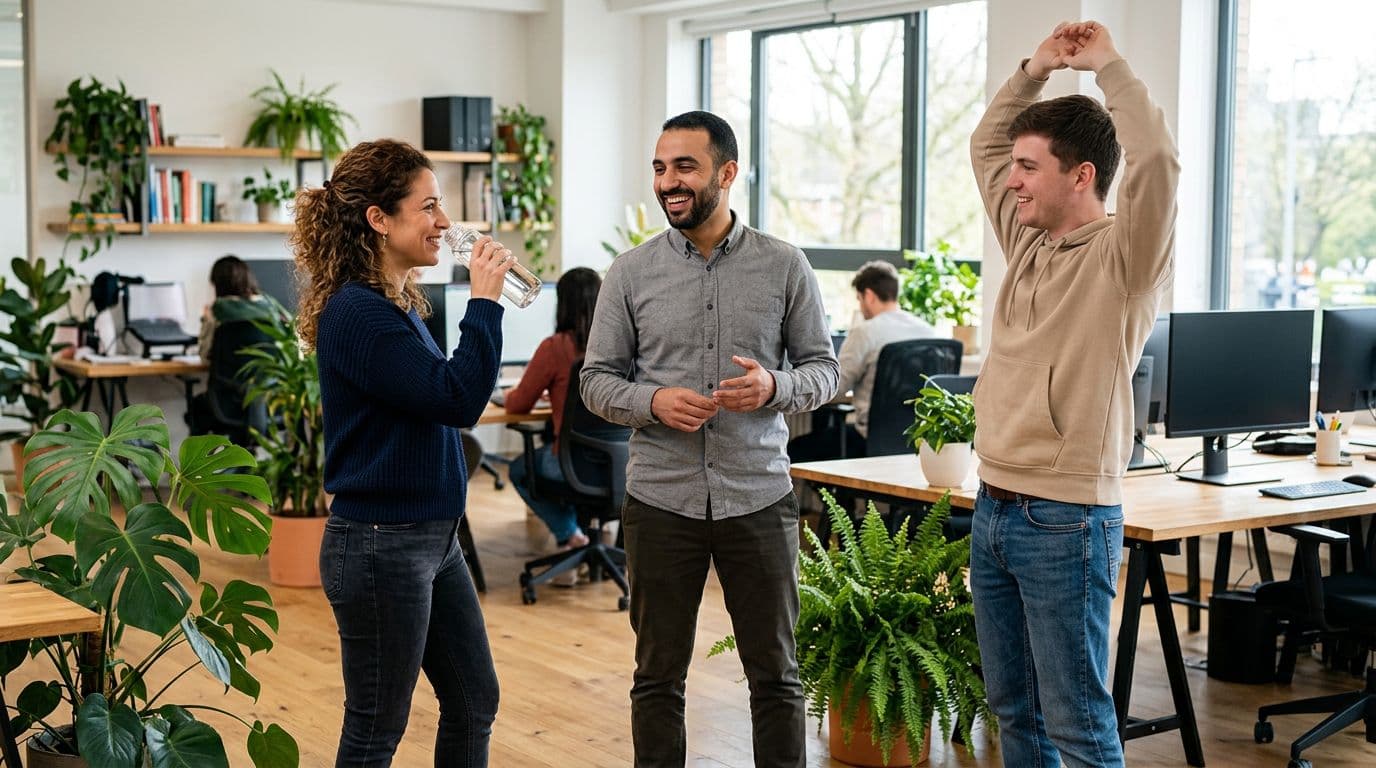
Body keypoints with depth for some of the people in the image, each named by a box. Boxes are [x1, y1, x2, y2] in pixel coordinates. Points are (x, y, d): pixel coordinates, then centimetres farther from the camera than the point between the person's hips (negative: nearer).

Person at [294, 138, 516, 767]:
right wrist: (484, 300, -20)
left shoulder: (397, 305, 10)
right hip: (380, 546, -10)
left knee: (474, 702, 17)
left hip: (433, 538, 10)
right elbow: (458, 397, -25)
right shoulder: (357, 312, -19)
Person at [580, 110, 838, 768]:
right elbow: (596, 380, 4)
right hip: (661, 499, 1)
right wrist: (653, 403, -16)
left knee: (775, 674, 9)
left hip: (759, 497, 0)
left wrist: (775, 387, -17)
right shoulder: (631, 273, 2)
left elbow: (823, 368, 5)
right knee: (658, 676, 10)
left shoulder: (784, 266, 0)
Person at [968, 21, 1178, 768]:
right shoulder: (1028, 244, 10)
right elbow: (983, 145, 22)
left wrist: (1107, 65, -14)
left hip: (1065, 520, -8)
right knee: (1012, 707, 16)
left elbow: (1157, 159, -27)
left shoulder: (1123, 258, -10)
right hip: (993, 509, 8)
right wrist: (1037, 67, 12)